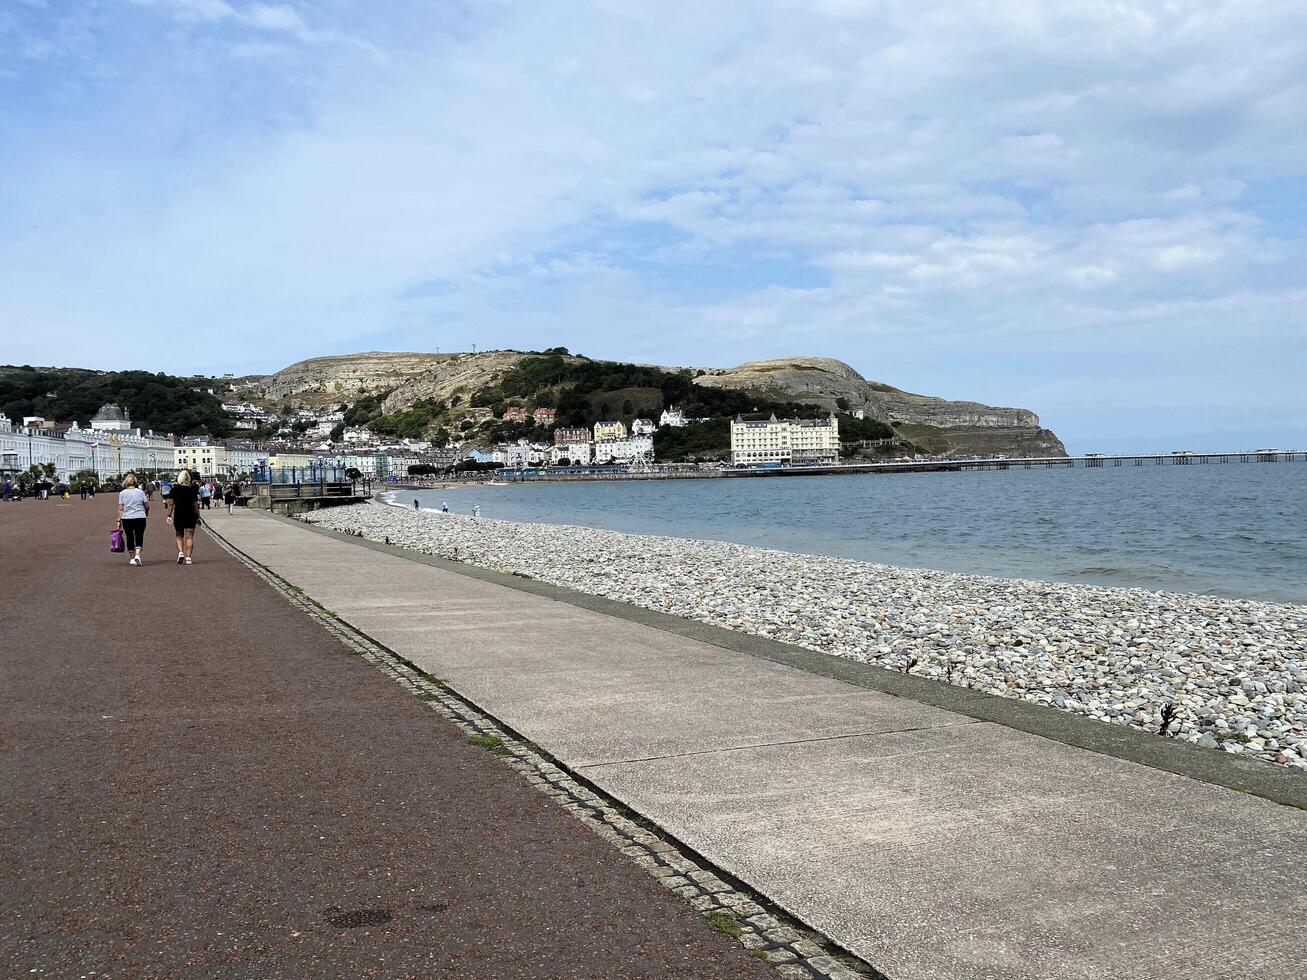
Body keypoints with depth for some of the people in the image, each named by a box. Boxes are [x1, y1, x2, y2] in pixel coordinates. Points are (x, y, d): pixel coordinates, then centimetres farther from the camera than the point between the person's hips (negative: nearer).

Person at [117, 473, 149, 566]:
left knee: (130, 538, 12)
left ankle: (132, 558, 21)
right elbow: (147, 505, 2)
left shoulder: (122, 493, 1)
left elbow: (120, 508, -1)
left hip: (127, 518, 1)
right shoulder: (140, 491, 0)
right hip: (140, 517, -1)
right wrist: (146, 513, 21)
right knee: (139, 538, 0)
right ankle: (137, 555, -20)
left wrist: (119, 520, 4)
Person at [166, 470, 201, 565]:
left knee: (179, 536, 16)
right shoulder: (192, 490, -1)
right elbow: (196, 504, -1)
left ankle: (180, 553, -3)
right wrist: (198, 517, 6)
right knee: (189, 537, 2)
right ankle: (188, 557, -2)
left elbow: (171, 503, -6)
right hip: (191, 515, 0)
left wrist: (169, 515, -3)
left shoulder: (174, 489, -2)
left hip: (178, 515, 0)